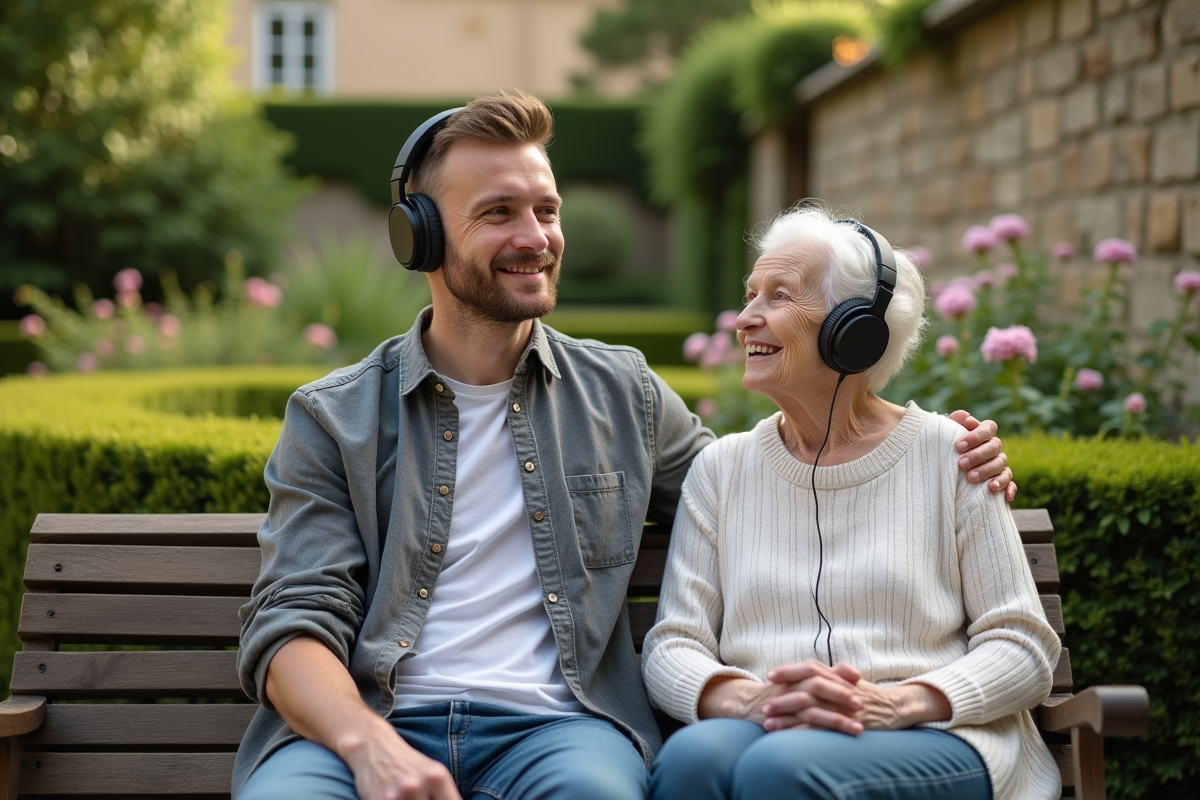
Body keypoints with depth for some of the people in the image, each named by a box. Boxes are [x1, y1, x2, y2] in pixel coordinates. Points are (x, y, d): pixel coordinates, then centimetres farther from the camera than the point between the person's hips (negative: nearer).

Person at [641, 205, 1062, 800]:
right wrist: (750, 700, -15)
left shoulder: (945, 454, 7)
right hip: (762, 730, 2)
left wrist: (895, 703, -15)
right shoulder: (722, 467, 15)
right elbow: (671, 645, 8)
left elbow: (1022, 647, 4)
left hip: (932, 739, -1)